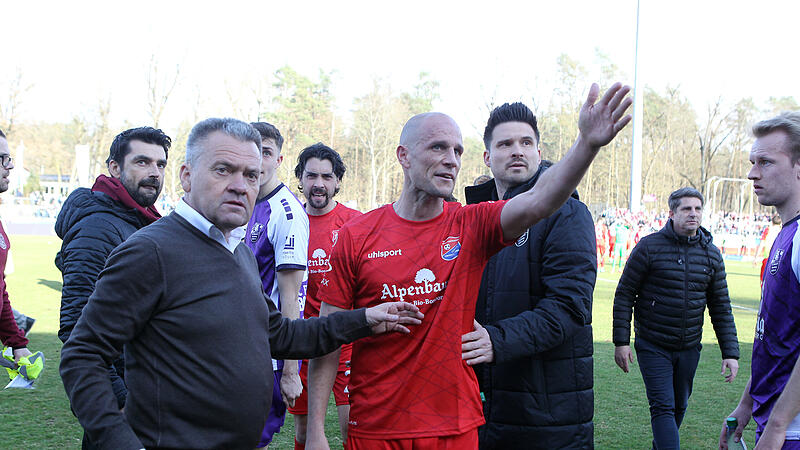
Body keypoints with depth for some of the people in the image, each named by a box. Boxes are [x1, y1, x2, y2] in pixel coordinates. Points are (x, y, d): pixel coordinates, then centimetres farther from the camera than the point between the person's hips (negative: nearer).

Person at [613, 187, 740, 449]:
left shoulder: (711, 254, 4)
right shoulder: (649, 247, -8)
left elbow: (721, 307, 8)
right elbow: (624, 295, -5)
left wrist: (730, 352, 2)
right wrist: (621, 341, -10)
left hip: (689, 349, 5)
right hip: (653, 347, -4)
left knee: (679, 407, 16)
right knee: (663, 407, -10)